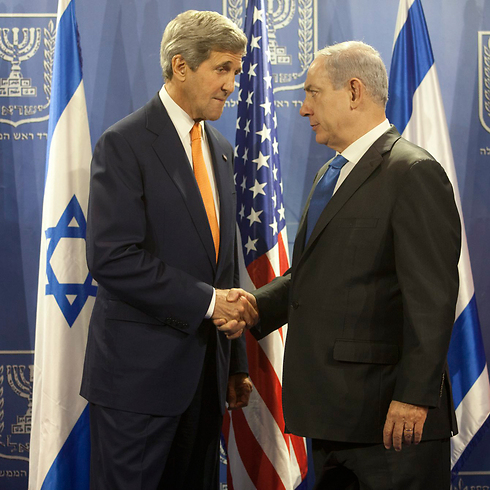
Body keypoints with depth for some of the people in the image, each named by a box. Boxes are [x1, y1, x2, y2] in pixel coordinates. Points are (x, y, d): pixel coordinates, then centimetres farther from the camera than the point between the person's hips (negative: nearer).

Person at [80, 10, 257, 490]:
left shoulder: (220, 149, 15)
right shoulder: (124, 144, -9)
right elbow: (112, 257, -19)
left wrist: (236, 363, 16)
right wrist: (207, 301, -18)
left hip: (204, 371, 7)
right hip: (139, 373, -7)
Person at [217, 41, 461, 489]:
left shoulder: (413, 174, -12)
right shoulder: (330, 175, 19)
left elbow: (432, 297, -18)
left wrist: (415, 397, -21)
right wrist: (257, 305, 3)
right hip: (334, 410, 9)